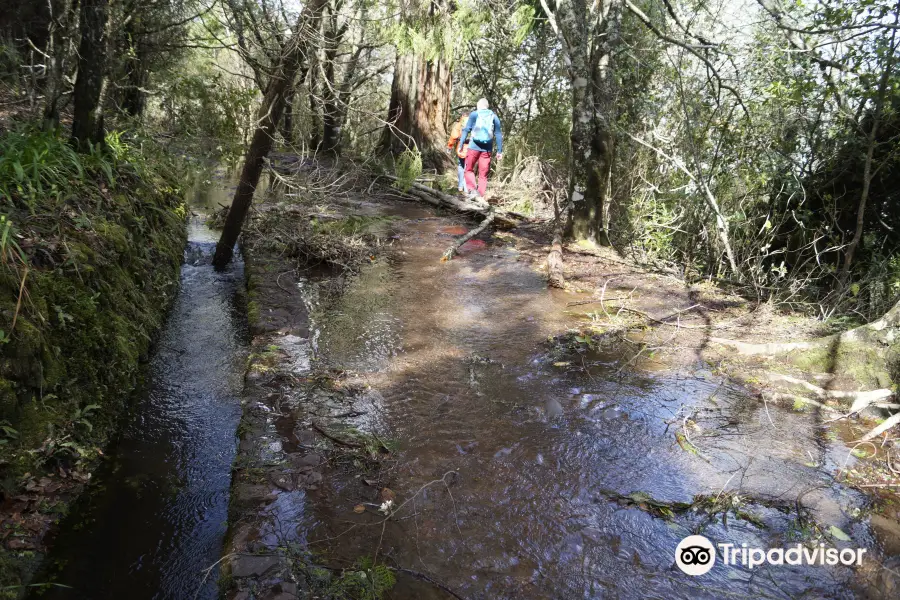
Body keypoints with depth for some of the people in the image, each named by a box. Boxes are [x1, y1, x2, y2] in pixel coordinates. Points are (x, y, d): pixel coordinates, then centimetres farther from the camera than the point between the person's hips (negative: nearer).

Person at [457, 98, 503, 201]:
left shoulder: (474, 114, 3)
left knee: (469, 169, 12)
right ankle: (480, 196, 5)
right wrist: (499, 151, 8)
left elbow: (466, 130, -3)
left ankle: (472, 189, -7)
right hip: (487, 149, 2)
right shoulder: (494, 117, 8)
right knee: (483, 174, 8)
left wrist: (460, 145, -1)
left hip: (474, 147, -2)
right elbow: (498, 135, 6)